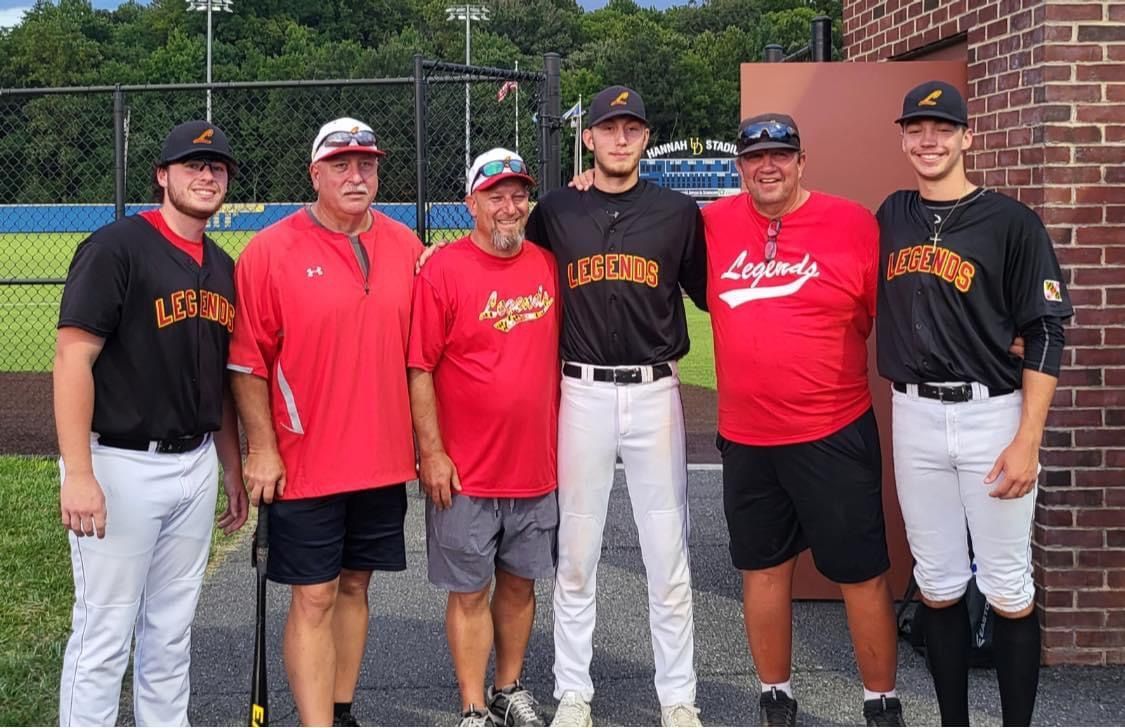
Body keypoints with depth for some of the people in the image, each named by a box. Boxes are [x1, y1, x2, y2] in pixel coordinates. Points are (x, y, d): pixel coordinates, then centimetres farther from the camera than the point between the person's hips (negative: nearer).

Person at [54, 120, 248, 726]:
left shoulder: (222, 268, 12)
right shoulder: (116, 247, -10)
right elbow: (73, 359, -16)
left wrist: (233, 469, 17)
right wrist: (78, 472, -22)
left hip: (196, 465, 7)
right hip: (120, 464, -7)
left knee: (171, 629, 15)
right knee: (104, 631, -1)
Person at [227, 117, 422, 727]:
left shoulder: (406, 248, 6)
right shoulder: (271, 251, -7)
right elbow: (247, 363, -6)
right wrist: (261, 449, -10)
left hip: (384, 462, 5)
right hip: (304, 465, -4)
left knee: (354, 585, 14)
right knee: (313, 598, -1)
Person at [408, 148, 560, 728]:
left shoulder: (549, 266, 5)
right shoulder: (443, 271, -9)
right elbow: (419, 369, -10)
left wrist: (562, 439, 13)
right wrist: (432, 453, -13)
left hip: (537, 464, 4)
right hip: (465, 472, -4)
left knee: (519, 582, 15)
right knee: (469, 591, 5)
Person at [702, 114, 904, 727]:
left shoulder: (852, 223, -6)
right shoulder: (712, 226, 2)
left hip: (835, 435, -3)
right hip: (745, 438, 3)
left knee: (861, 574, 4)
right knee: (763, 567, 14)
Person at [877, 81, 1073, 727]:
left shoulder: (1011, 221, -4)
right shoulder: (892, 216, 10)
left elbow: (1045, 334, -7)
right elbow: (874, 305, 20)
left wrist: (1028, 440, -13)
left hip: (992, 414, -4)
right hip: (913, 415, 4)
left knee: (1009, 591, -1)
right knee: (938, 586, 10)